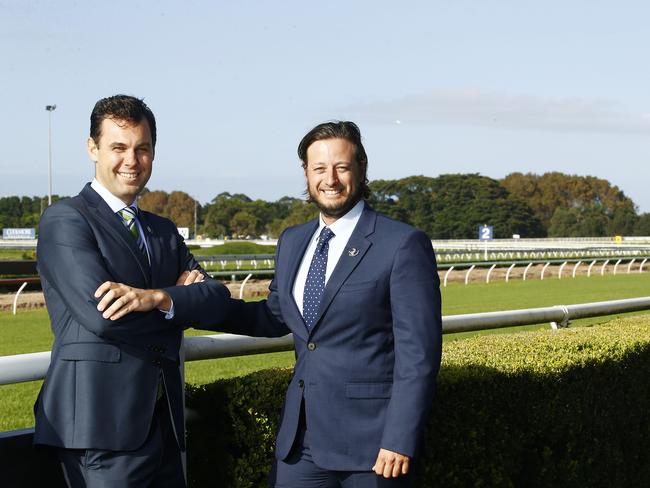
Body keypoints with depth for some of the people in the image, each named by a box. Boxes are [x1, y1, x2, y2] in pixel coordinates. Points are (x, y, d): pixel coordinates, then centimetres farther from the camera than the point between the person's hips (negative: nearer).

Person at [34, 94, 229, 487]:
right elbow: (100, 315, -18)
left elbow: (217, 300, 5)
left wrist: (156, 297, -14)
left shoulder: (165, 231, 17)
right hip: (101, 424, -7)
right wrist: (179, 297, -5)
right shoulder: (64, 220, -5)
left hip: (163, 422, 7)